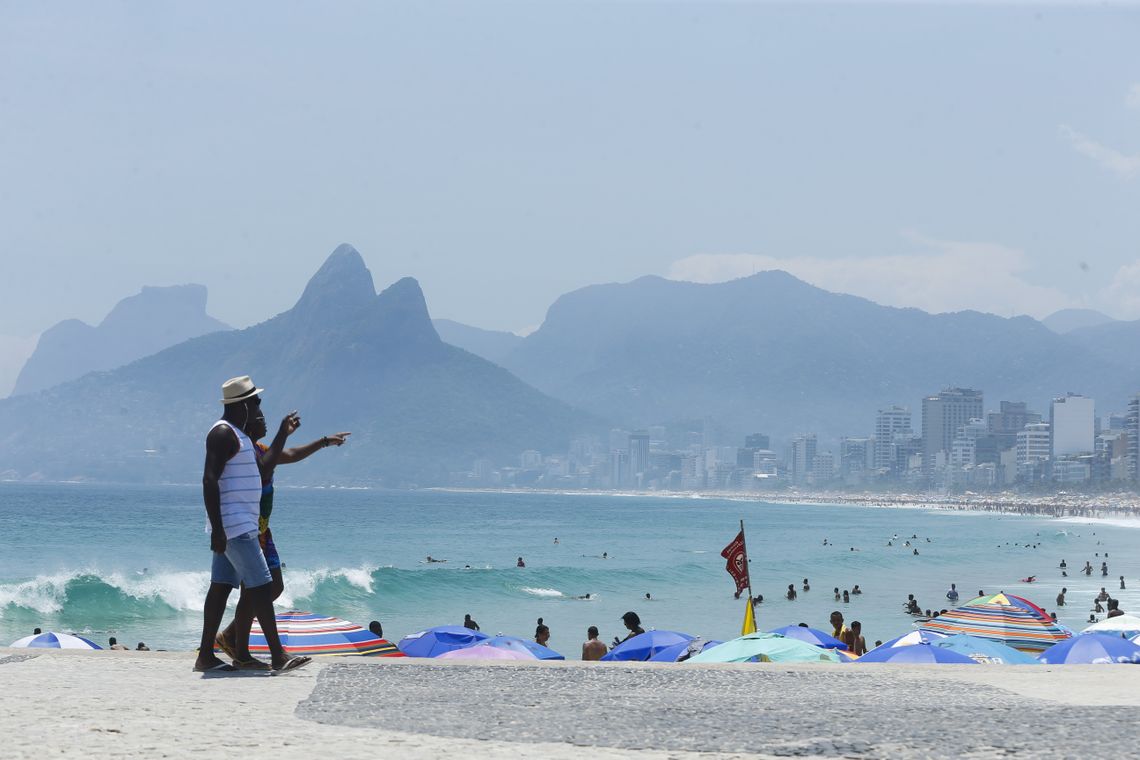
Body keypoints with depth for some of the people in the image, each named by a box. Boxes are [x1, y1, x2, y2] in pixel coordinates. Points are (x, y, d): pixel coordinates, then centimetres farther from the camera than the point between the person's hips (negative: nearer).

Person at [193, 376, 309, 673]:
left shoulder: (238, 435, 19)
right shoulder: (223, 433, -13)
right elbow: (209, 481, -21)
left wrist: (283, 433, 27)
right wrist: (217, 529, -25)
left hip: (240, 526, 11)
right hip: (234, 526, -11)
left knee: (221, 588, 9)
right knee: (261, 586, -10)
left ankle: (206, 655, 10)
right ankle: (278, 656, -11)